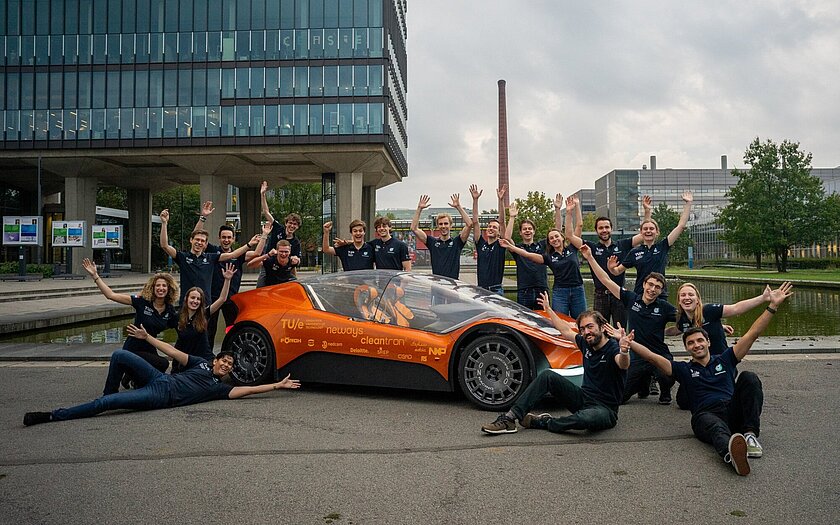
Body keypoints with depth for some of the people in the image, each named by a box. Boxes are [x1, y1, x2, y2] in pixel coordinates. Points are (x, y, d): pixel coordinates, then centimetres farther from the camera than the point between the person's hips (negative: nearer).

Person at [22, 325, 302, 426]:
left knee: (106, 404, -19)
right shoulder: (201, 362, 17)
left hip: (161, 397, -5)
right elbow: (174, 352, 16)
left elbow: (244, 389, -3)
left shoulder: (219, 387, 6)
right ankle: (109, 393, 9)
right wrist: (147, 337, 12)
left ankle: (54, 416, -11)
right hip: (160, 379, 5)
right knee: (119, 355, -12)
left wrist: (277, 385, -7)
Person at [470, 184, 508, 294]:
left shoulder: (500, 245, 3)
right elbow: (475, 222, 6)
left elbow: (502, 222, -6)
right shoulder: (480, 244, 11)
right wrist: (475, 200, 0)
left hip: (496, 290, -3)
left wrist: (501, 200, -14)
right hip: (481, 290, 3)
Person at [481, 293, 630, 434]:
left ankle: (540, 422, -19)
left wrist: (624, 352, -64)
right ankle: (510, 417, -18)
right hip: (583, 398, 7)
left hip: (605, 410, -7)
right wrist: (548, 309, 32)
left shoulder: (613, 348, -17)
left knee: (587, 418, -42)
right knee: (547, 375, -11)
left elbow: (623, 365, -41)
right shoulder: (586, 344, 5)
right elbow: (566, 331, 23)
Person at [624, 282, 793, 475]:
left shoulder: (724, 360, 24)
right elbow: (652, 357, 12)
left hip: (734, 412, 3)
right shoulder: (685, 370, 22)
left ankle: (750, 433, -33)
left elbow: (752, 334, 17)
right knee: (716, 428, -40)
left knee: (749, 378, -22)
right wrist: (628, 342, 0)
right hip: (706, 414, -2)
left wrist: (773, 306, 10)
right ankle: (731, 452, -77)